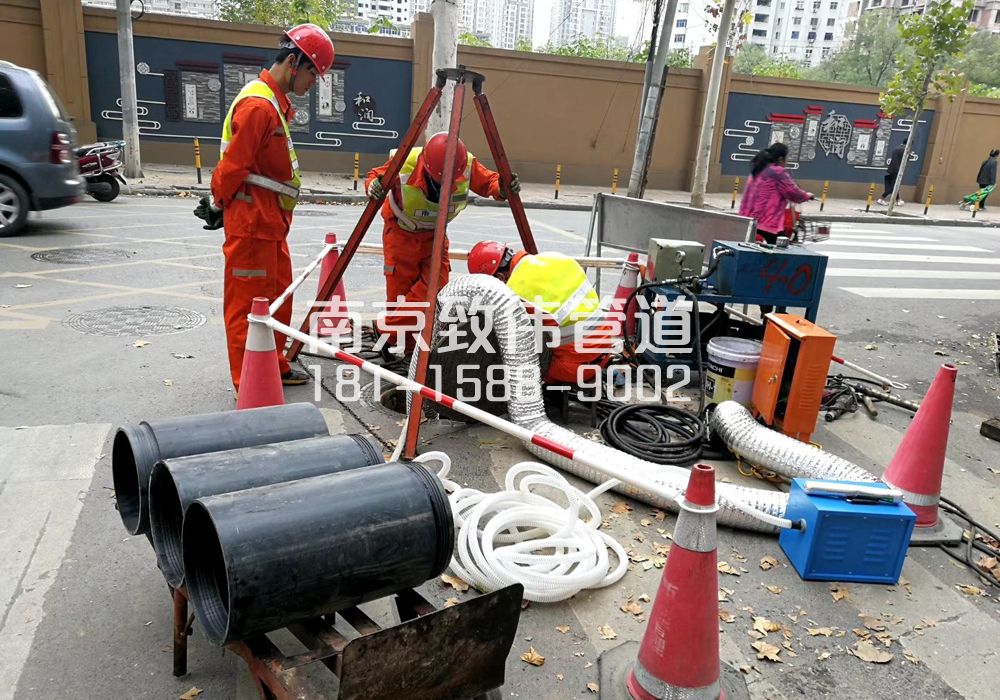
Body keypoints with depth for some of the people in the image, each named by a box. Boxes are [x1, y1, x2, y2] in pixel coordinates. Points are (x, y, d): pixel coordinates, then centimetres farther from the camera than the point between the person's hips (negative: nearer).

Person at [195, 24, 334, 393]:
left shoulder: (276, 103, 17)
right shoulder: (258, 105, -17)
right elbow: (232, 166, -19)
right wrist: (219, 205, -5)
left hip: (271, 222, 10)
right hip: (251, 223, -10)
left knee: (279, 295, 16)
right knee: (248, 303, -3)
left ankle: (276, 367, 29)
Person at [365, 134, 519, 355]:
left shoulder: (468, 165, -23)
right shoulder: (404, 163, -30)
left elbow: (490, 182, -8)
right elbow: (375, 175, -13)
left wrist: (502, 188, -30)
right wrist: (373, 186, -35)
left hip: (435, 233, 3)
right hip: (401, 231, -2)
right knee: (400, 290, -2)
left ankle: (385, 331, 1)